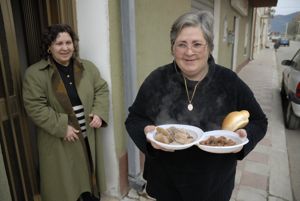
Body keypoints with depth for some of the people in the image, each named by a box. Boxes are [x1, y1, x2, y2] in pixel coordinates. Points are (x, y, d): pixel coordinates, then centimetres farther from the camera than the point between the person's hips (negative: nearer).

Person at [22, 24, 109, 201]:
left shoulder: (87, 67, 2)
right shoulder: (34, 73, -11)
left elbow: (102, 90, 5)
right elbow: (35, 107, -14)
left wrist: (99, 113, -11)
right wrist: (62, 128, -19)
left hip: (86, 136, 4)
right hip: (58, 142, -3)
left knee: (89, 177, 21)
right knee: (63, 186, 11)